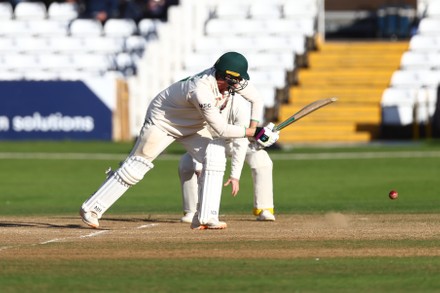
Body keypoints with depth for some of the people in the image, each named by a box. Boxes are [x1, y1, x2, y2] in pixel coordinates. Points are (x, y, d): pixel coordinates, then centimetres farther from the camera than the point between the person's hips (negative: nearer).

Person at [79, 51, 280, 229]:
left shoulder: (234, 80, -19)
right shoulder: (201, 90, -41)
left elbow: (256, 100, -2)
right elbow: (220, 129, -35)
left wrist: (254, 129, -13)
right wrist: (252, 132, -30)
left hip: (192, 127, 7)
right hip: (163, 121, -7)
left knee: (214, 159, -15)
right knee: (135, 167, -1)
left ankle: (205, 218, -14)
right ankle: (91, 209, 10)